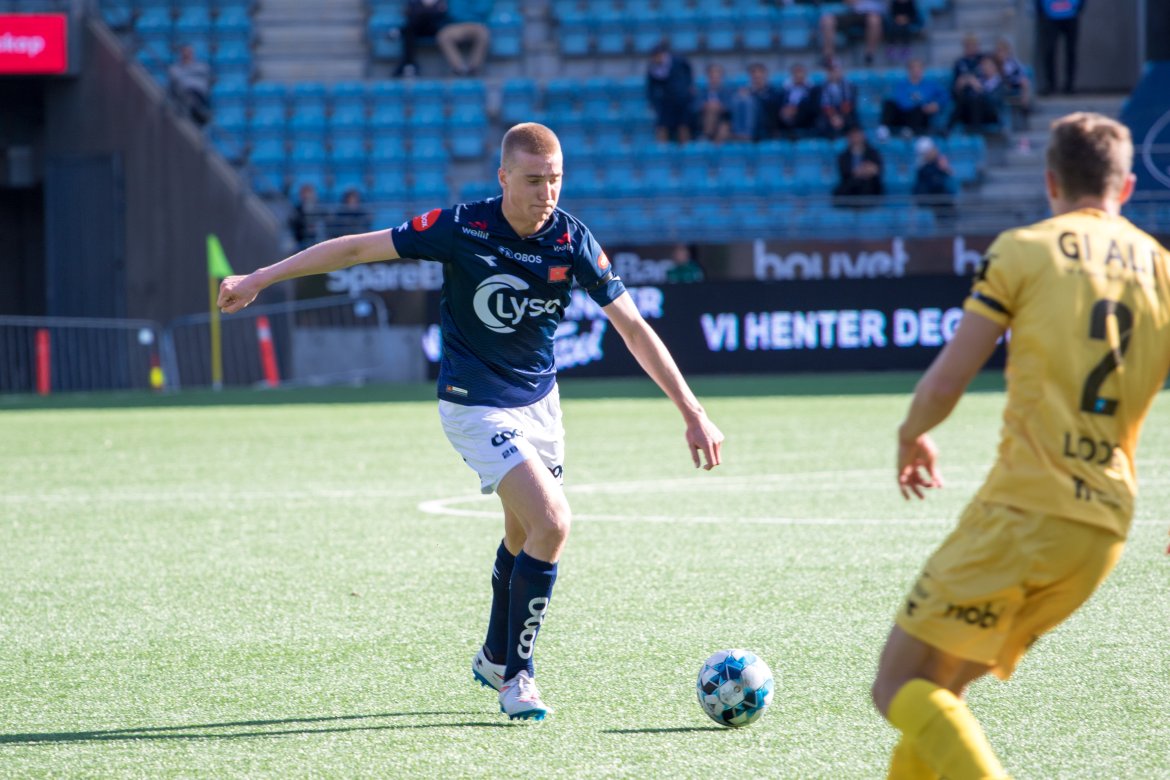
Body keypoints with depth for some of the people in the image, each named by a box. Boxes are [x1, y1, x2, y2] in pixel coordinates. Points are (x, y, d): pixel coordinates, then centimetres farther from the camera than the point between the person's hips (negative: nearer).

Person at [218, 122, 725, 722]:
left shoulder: (571, 241, -12)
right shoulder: (461, 228, -20)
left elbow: (634, 329, -7)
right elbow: (357, 248, -11)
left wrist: (693, 413, -10)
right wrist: (259, 279, -8)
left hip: (539, 399, 5)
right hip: (475, 404, -5)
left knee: (524, 535, 16)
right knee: (551, 524, -18)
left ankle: (495, 659, 42)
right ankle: (516, 677, -6)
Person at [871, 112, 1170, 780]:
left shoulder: (1025, 250, 0)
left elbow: (945, 382, -3)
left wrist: (912, 437, 17)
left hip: (1022, 509, -6)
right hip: (1106, 530, 6)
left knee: (901, 688, -2)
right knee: (939, 686, 20)